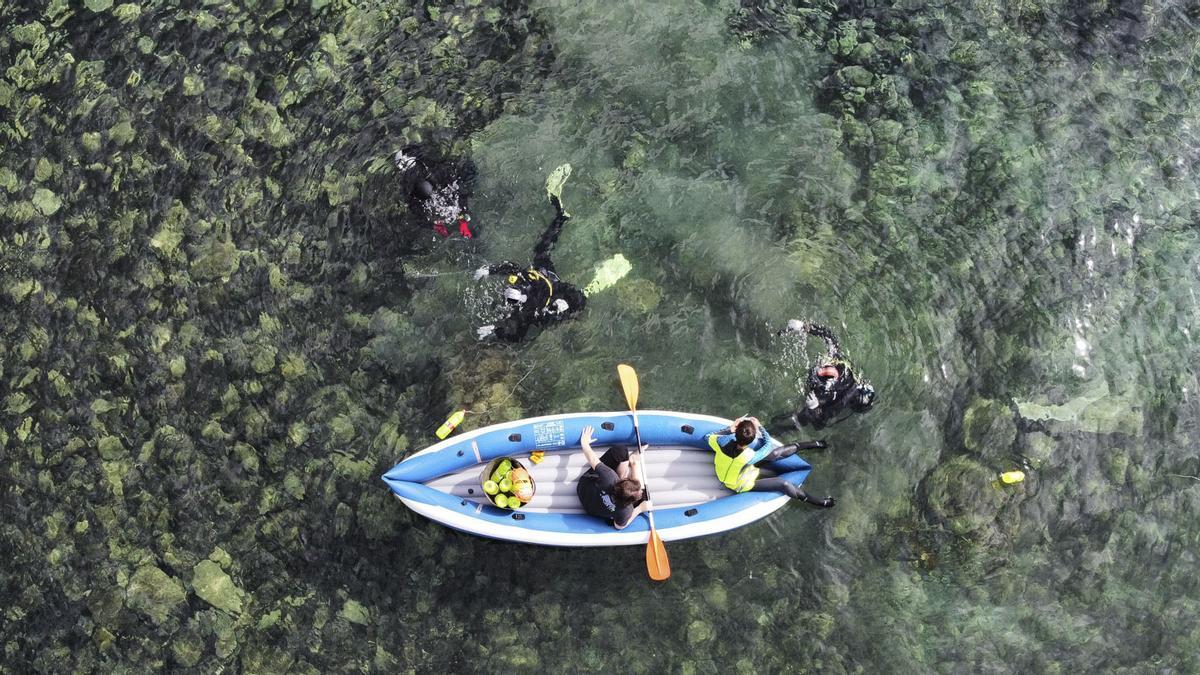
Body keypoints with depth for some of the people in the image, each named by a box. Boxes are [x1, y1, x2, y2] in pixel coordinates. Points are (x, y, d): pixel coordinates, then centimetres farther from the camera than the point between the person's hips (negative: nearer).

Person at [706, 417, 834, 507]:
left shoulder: (722, 443, -34)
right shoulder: (750, 457, -42)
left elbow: (708, 437, -9)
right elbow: (768, 443, -22)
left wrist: (729, 429, -16)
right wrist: (759, 426, -12)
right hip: (741, 485, -5)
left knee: (775, 454, 5)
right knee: (783, 484, -2)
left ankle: (813, 444, 19)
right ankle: (818, 502, 15)